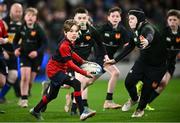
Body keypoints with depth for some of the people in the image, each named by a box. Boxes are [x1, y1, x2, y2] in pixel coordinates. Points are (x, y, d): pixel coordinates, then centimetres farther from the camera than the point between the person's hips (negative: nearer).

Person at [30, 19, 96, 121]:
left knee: (52, 95, 24)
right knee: (76, 84, -25)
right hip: (54, 71, -10)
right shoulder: (64, 46, -27)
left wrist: (82, 61, 18)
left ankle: (36, 111, 44)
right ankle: (82, 113, -28)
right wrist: (85, 73, -31)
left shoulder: (70, 42, 1)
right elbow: (70, 65, -29)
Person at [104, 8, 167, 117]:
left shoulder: (148, 28, -27)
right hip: (143, 61, 6)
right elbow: (129, 47, 13)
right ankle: (134, 99, 32)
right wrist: (115, 60, 13)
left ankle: (140, 109, 27)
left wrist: (147, 41, -77)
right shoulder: (135, 32, -3)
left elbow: (150, 35, -53)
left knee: (148, 87, -3)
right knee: (129, 82, -2)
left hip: (157, 64, -6)